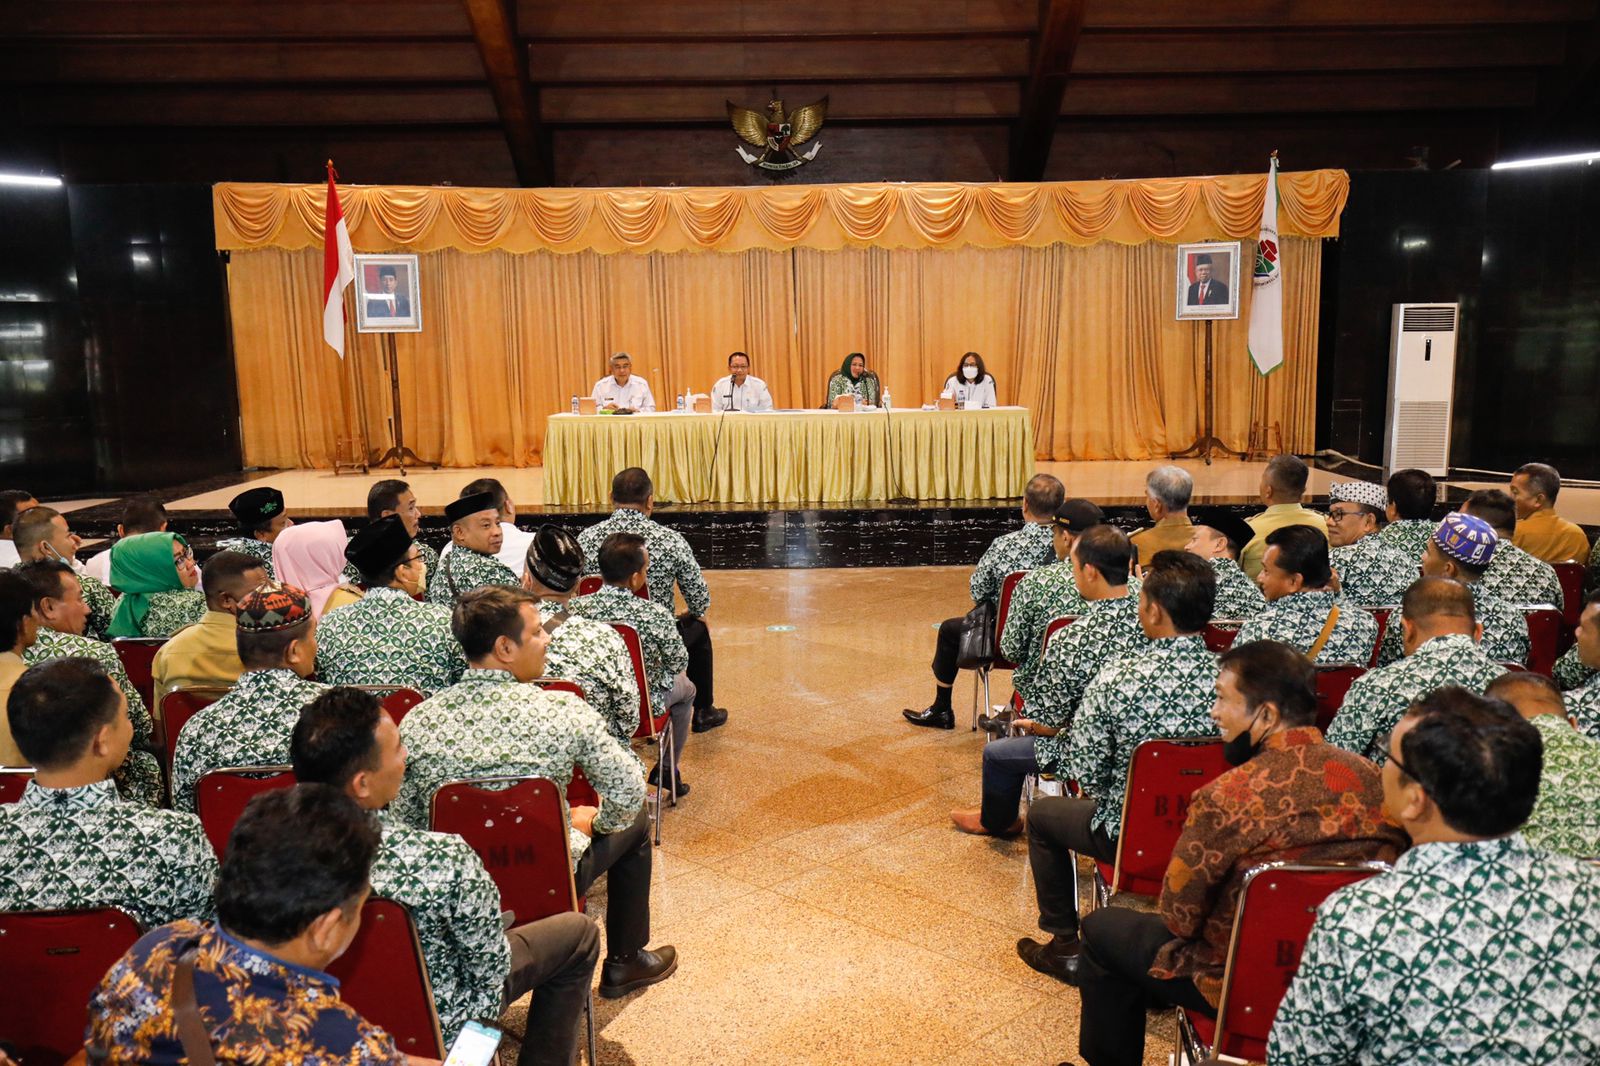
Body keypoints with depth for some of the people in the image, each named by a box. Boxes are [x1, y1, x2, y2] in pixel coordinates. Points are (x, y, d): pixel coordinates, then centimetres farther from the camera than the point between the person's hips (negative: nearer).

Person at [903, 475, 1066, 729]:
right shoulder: (1071, 544, -13)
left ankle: (941, 710, 39)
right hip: (1051, 636, 4)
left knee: (949, 629, 22)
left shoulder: (1005, 545, -23)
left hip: (1005, 637, -4)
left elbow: (977, 592, -13)